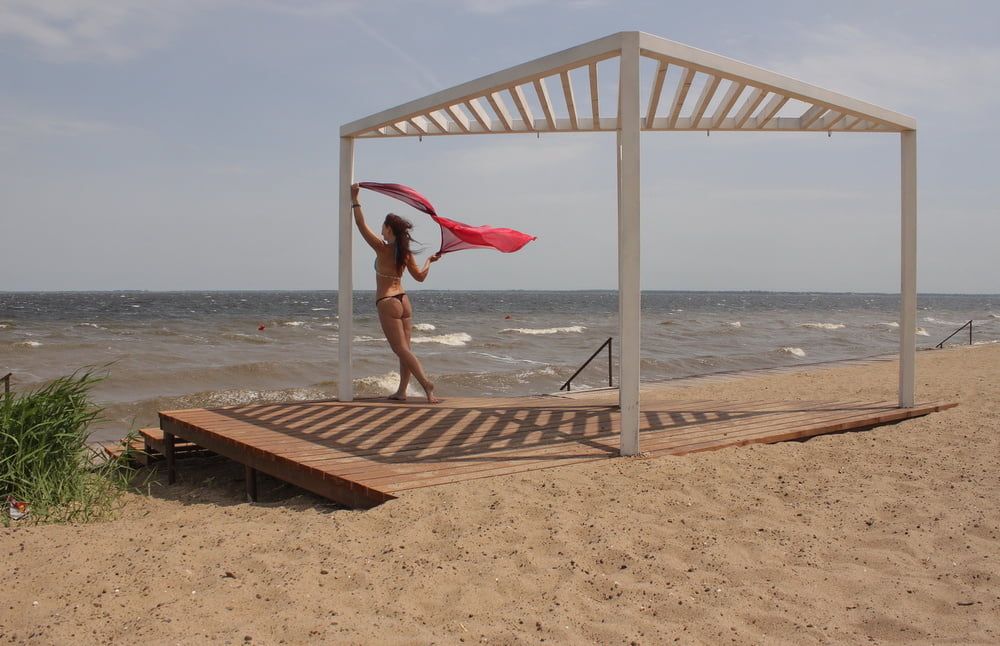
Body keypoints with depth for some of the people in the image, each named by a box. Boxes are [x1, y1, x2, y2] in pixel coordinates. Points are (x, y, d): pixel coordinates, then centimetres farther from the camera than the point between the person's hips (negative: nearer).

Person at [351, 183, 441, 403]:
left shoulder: (382, 249, -11)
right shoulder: (406, 253, 5)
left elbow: (361, 225, -8)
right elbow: (420, 276, 11)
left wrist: (354, 200, -2)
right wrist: (429, 261, 28)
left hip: (387, 303, -7)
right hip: (404, 301, 7)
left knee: (402, 350, -7)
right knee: (404, 349, 9)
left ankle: (426, 383, -19)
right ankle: (401, 391, 12)